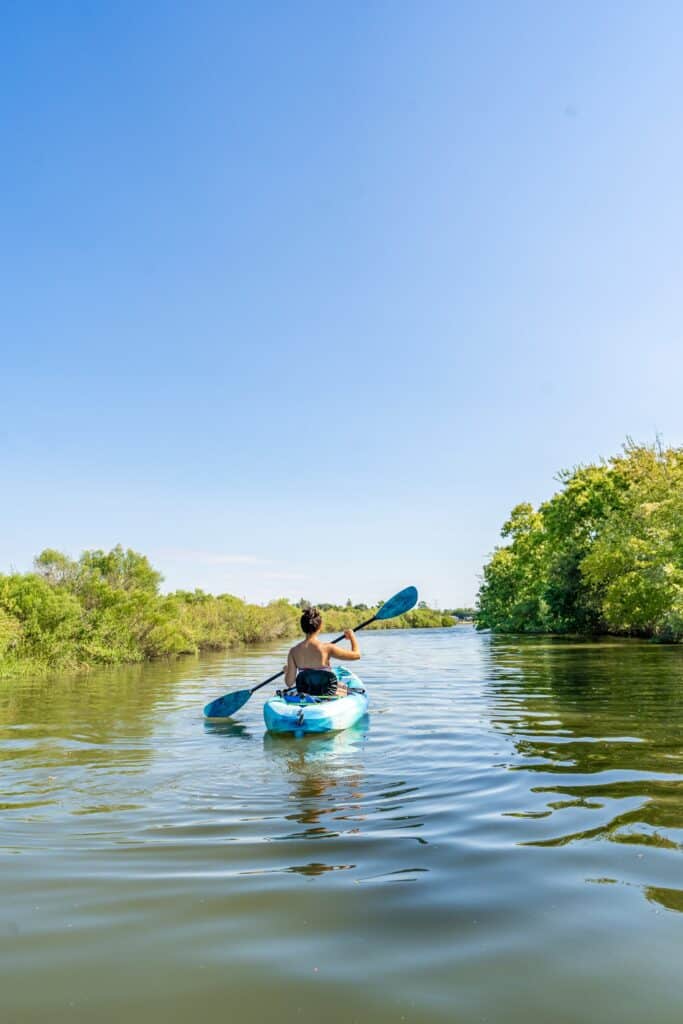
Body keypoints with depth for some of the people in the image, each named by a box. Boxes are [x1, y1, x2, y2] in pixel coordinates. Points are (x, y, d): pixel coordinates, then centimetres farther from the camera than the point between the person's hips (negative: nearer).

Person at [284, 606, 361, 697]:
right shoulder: (327, 648, -21)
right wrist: (352, 636, 4)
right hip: (327, 696, -4)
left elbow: (289, 682, -9)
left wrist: (287, 672, 14)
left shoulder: (294, 651, -11)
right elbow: (356, 654, -14)